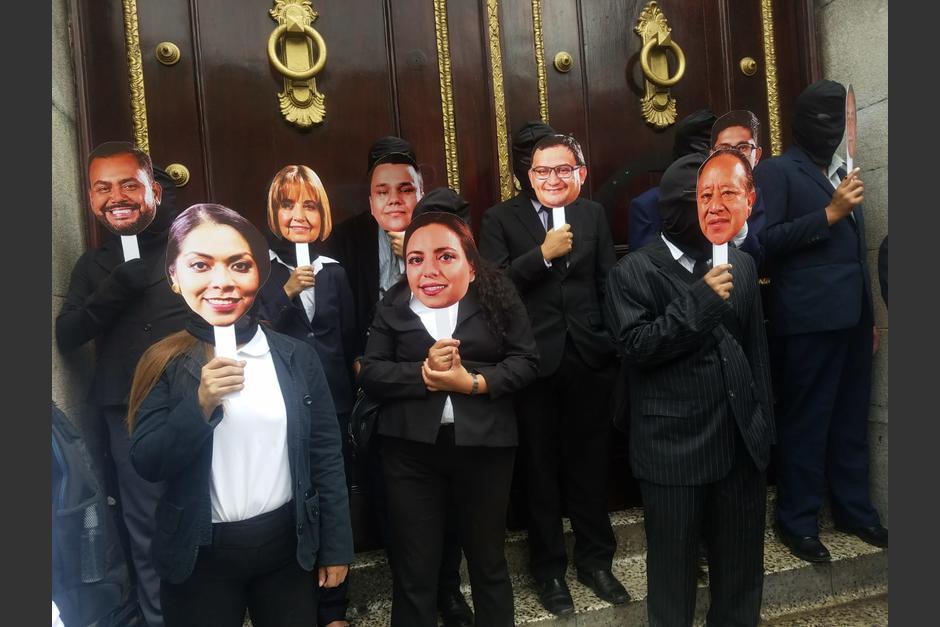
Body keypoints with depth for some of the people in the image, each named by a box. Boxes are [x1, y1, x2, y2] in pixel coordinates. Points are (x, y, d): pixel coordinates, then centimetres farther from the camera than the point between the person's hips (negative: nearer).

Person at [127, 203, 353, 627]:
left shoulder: (296, 357, -4)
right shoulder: (165, 364, -5)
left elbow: (326, 454, 0)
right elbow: (147, 465, -9)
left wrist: (336, 545, 2)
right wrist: (201, 404, -24)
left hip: (287, 544, 1)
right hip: (201, 553, -1)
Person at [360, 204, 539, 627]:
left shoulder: (498, 296, -1)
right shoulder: (392, 308, 3)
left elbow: (526, 362, -5)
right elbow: (371, 374, -3)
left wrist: (472, 382, -19)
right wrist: (424, 373, -20)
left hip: (484, 445, 0)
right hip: (411, 449, 1)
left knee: (488, 560, 20)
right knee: (413, 568, 12)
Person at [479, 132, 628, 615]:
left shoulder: (593, 214, 8)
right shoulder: (501, 218, -2)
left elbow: (608, 282, 8)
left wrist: (616, 343, 1)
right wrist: (544, 254, -21)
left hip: (589, 358, 3)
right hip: (533, 361, -2)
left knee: (591, 466, 15)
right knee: (540, 470, 12)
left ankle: (595, 559, 37)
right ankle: (548, 568, 32)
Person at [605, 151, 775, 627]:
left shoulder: (740, 264, 10)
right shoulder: (633, 272, -5)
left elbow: (756, 348, 13)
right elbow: (635, 346, -15)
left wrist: (764, 421, 11)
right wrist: (699, 301, -20)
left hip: (740, 440, 5)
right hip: (673, 446, -4)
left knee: (741, 561, 18)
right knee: (672, 563, 12)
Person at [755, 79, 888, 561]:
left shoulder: (840, 173, 20)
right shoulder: (777, 171, -1)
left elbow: (855, 250, 21)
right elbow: (764, 240, -12)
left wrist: (870, 316, 19)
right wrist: (828, 214, -15)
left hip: (852, 317, 7)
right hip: (809, 320, -7)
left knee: (851, 419, 12)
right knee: (805, 421, 0)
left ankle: (853, 509, 27)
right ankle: (797, 521, 13)